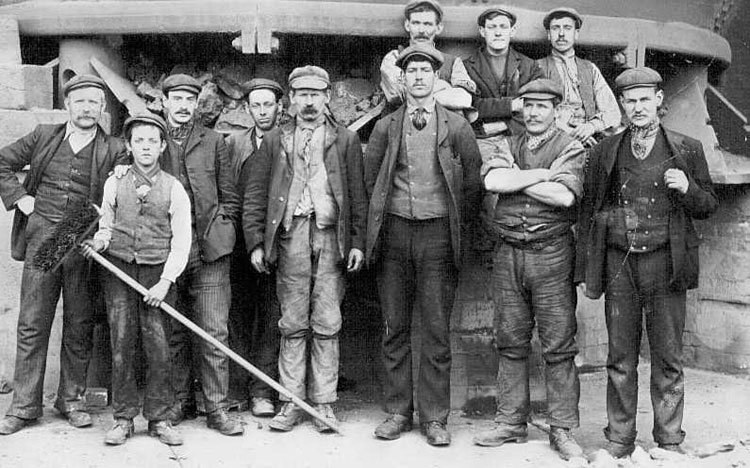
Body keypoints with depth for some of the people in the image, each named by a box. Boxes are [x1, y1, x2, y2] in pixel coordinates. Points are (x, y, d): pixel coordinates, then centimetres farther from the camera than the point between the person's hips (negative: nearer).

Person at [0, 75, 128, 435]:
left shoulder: (113, 151, 3)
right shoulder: (43, 138, 9)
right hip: (41, 240, 1)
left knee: (80, 327, 7)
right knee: (32, 325, 4)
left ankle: (72, 399, 20)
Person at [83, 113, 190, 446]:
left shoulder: (173, 188, 1)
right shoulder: (114, 183, 7)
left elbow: (181, 242, -2)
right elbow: (106, 225, 17)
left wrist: (165, 282, -9)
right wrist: (100, 241, -6)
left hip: (158, 273, -1)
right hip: (118, 270, 1)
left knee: (158, 347, -3)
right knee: (121, 345, 0)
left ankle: (159, 419, 9)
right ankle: (123, 419, 10)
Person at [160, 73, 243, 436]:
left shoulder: (213, 142, 10)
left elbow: (229, 197, 11)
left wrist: (220, 231, 2)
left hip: (209, 251, -1)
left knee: (213, 332, -2)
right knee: (173, 332, 7)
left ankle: (217, 408, 3)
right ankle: (180, 401, 19)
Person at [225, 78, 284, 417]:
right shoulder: (234, 144, 14)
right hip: (239, 241, 3)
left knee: (271, 317, -2)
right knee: (239, 314, 7)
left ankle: (262, 390, 3)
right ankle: (238, 385, 16)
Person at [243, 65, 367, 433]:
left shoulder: (346, 140, 12)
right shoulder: (274, 141, 13)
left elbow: (358, 195, 7)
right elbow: (255, 194, 8)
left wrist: (358, 241, -2)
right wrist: (256, 242, -1)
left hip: (331, 237, 0)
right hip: (290, 237, 1)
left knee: (327, 325, 1)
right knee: (293, 325, 2)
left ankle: (324, 403, 8)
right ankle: (291, 402, 9)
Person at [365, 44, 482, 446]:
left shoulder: (457, 127, 3)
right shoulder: (386, 126, 8)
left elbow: (472, 181, 7)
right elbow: (370, 175, 15)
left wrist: (457, 223, 8)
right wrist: (382, 214, 12)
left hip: (438, 233, -2)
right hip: (394, 231, 2)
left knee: (437, 330, 1)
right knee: (395, 327, 6)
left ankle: (435, 417, 9)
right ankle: (398, 411, 16)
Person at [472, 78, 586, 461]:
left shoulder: (571, 149, 2)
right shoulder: (508, 146, 13)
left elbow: (565, 197, -16)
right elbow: (492, 182, -8)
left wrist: (515, 177, -7)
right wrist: (545, 173, -10)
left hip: (551, 253, -3)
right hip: (507, 253, 4)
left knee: (559, 346, -1)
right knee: (510, 342, 9)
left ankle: (562, 430, 8)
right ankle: (511, 424, 19)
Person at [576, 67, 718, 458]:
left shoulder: (686, 150, 7)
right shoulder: (605, 152, 9)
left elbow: (708, 207, 11)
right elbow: (588, 209, 11)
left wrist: (687, 188, -12)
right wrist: (584, 268, 6)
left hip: (664, 263, -1)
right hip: (618, 264, 1)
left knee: (668, 359, 4)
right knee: (620, 359, 6)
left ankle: (669, 441, 16)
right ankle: (619, 440, 16)